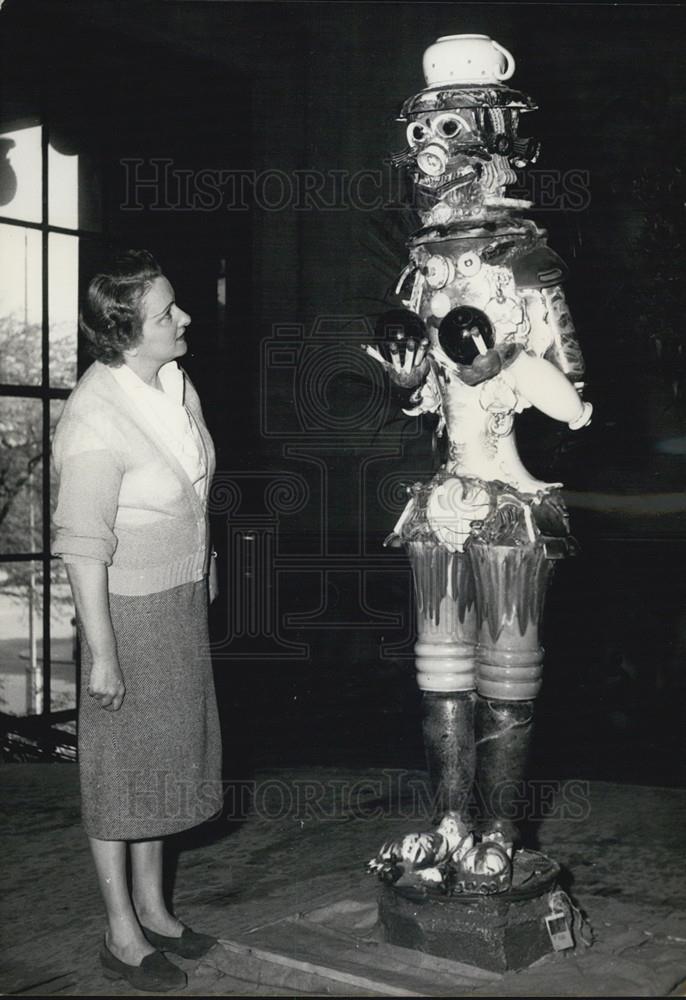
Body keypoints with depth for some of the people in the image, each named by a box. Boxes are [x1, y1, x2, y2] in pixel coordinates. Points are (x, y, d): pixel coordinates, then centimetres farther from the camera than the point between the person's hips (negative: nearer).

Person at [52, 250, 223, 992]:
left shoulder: (175, 382, 1)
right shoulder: (95, 421, -25)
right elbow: (82, 547, -23)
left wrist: (202, 575, 20)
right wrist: (102, 653, -21)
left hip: (183, 598, 8)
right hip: (128, 605, -8)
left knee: (168, 754, 17)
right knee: (121, 764, 5)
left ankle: (152, 907, 34)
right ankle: (121, 935, 21)